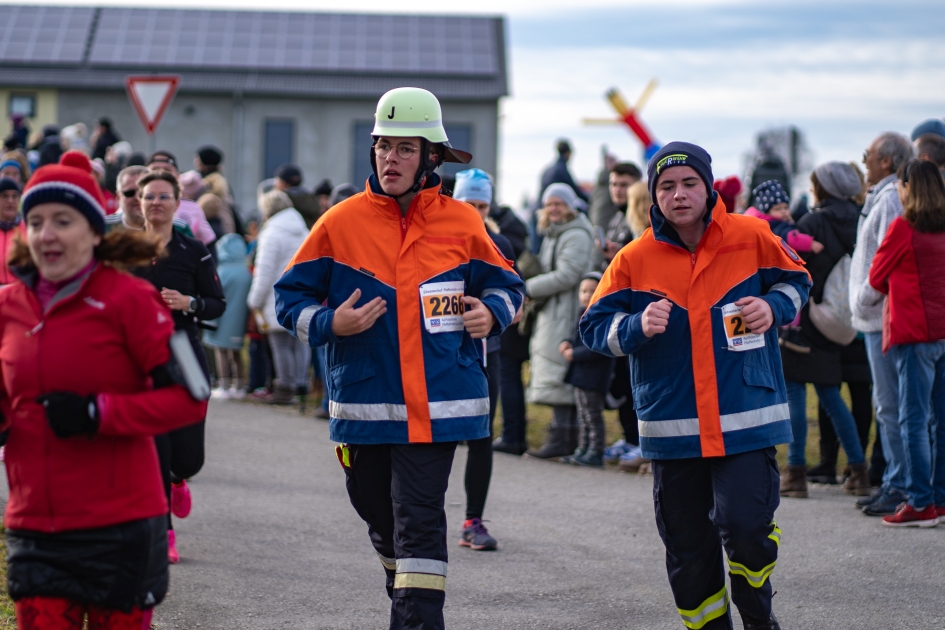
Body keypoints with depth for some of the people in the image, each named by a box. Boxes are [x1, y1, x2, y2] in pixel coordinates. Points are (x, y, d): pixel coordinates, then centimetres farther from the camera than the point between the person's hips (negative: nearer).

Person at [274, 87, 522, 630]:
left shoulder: (462, 224, 1)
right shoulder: (341, 223, -1)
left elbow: (506, 283, 16)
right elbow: (291, 296, 4)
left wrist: (492, 312, -6)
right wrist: (330, 324, -14)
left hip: (437, 402, -2)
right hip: (364, 402, 2)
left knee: (419, 520, -10)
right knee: (380, 515, 17)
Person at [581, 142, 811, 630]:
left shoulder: (751, 237, 0)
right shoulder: (635, 259, 0)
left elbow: (794, 279, 15)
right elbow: (594, 327, 3)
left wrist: (773, 307, -5)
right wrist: (637, 327, -16)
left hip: (746, 420, -2)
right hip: (671, 427, 2)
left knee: (744, 525, -13)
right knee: (688, 546, 7)